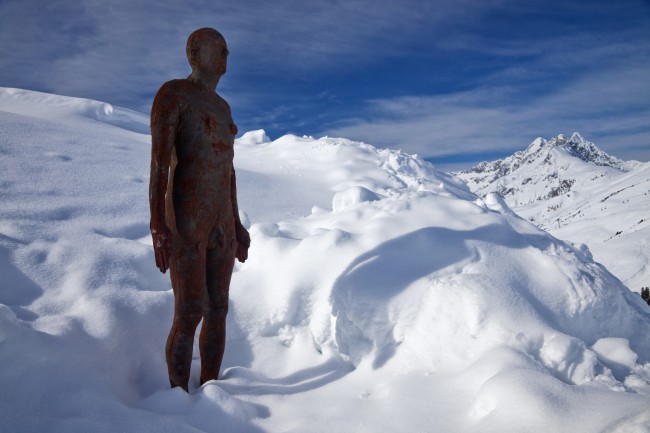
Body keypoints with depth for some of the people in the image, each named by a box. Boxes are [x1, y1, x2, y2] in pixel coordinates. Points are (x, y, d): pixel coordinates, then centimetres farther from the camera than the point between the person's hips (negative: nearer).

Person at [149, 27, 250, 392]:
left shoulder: (222, 107, 20)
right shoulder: (173, 92, -7)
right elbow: (158, 160, -15)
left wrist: (236, 224, 19)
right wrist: (158, 229, -22)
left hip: (221, 220, 8)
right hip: (184, 220, -8)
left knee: (218, 311, 8)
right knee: (189, 315, -7)